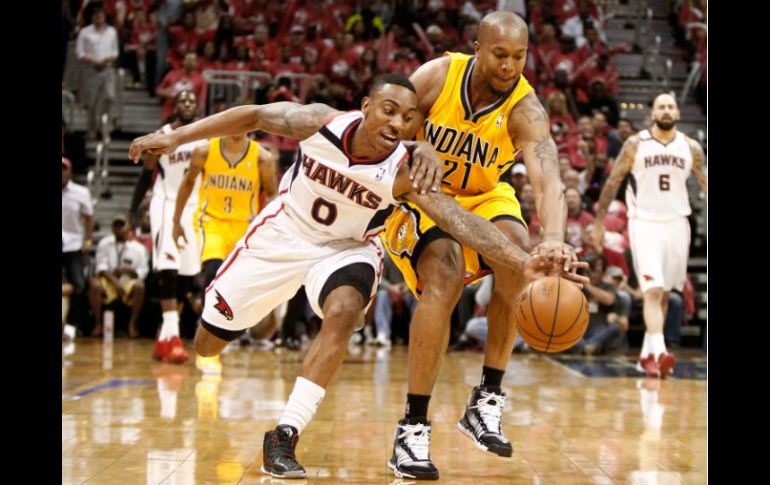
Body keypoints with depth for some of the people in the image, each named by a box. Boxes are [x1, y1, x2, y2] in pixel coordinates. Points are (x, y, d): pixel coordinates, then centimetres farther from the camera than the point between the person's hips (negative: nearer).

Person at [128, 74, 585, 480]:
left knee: (344, 313, -33)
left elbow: (461, 220, -39)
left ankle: (285, 436, -24)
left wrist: (525, 261, -53)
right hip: (284, 231, 1)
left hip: (346, 248, -1)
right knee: (208, 342, 8)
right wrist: (176, 137, -12)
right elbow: (253, 116, -11)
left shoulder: (405, 171, -28)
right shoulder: (322, 123, -26)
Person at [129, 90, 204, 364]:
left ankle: (163, 339, 16)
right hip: (166, 206, -4)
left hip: (195, 209, 4)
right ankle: (172, 338, -20)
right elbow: (147, 175, 3)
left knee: (186, 276, 6)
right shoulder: (162, 136, -2)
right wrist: (134, 209, -4)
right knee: (168, 271, -16)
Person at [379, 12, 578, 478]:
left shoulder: (526, 110, -21)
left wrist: (554, 238, -55)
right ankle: (413, 428, -21)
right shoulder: (437, 76, -19)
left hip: (483, 198, 2)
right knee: (445, 276, -28)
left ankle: (488, 398, -15)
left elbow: (548, 180, -37)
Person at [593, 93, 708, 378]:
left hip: (676, 224, 4)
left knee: (664, 294, 11)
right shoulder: (635, 145, -1)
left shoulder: (691, 148, 5)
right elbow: (613, 182, 4)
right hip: (644, 223, -3)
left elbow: (705, 183, 9)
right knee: (652, 290, -16)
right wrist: (599, 221, 3)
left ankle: (647, 355, 24)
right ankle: (659, 353, -26)